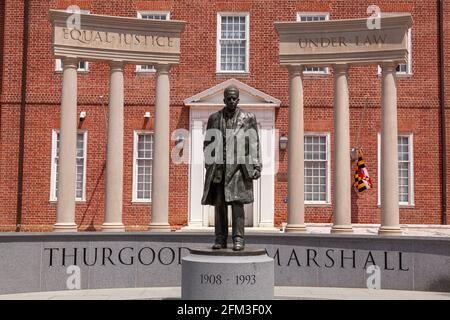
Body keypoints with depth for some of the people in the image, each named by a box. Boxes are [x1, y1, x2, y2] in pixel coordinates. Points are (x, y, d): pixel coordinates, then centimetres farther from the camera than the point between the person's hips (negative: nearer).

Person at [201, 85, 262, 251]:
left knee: (237, 202, -7)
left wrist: (256, 166, -2)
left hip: (239, 166, -2)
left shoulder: (248, 118, 7)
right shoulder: (214, 118, 13)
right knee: (219, 203, 3)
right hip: (218, 168, 2)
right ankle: (220, 239, 9)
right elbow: (208, 143, 15)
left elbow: (254, 144, 4)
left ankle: (238, 239, -3)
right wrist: (209, 163, 5)